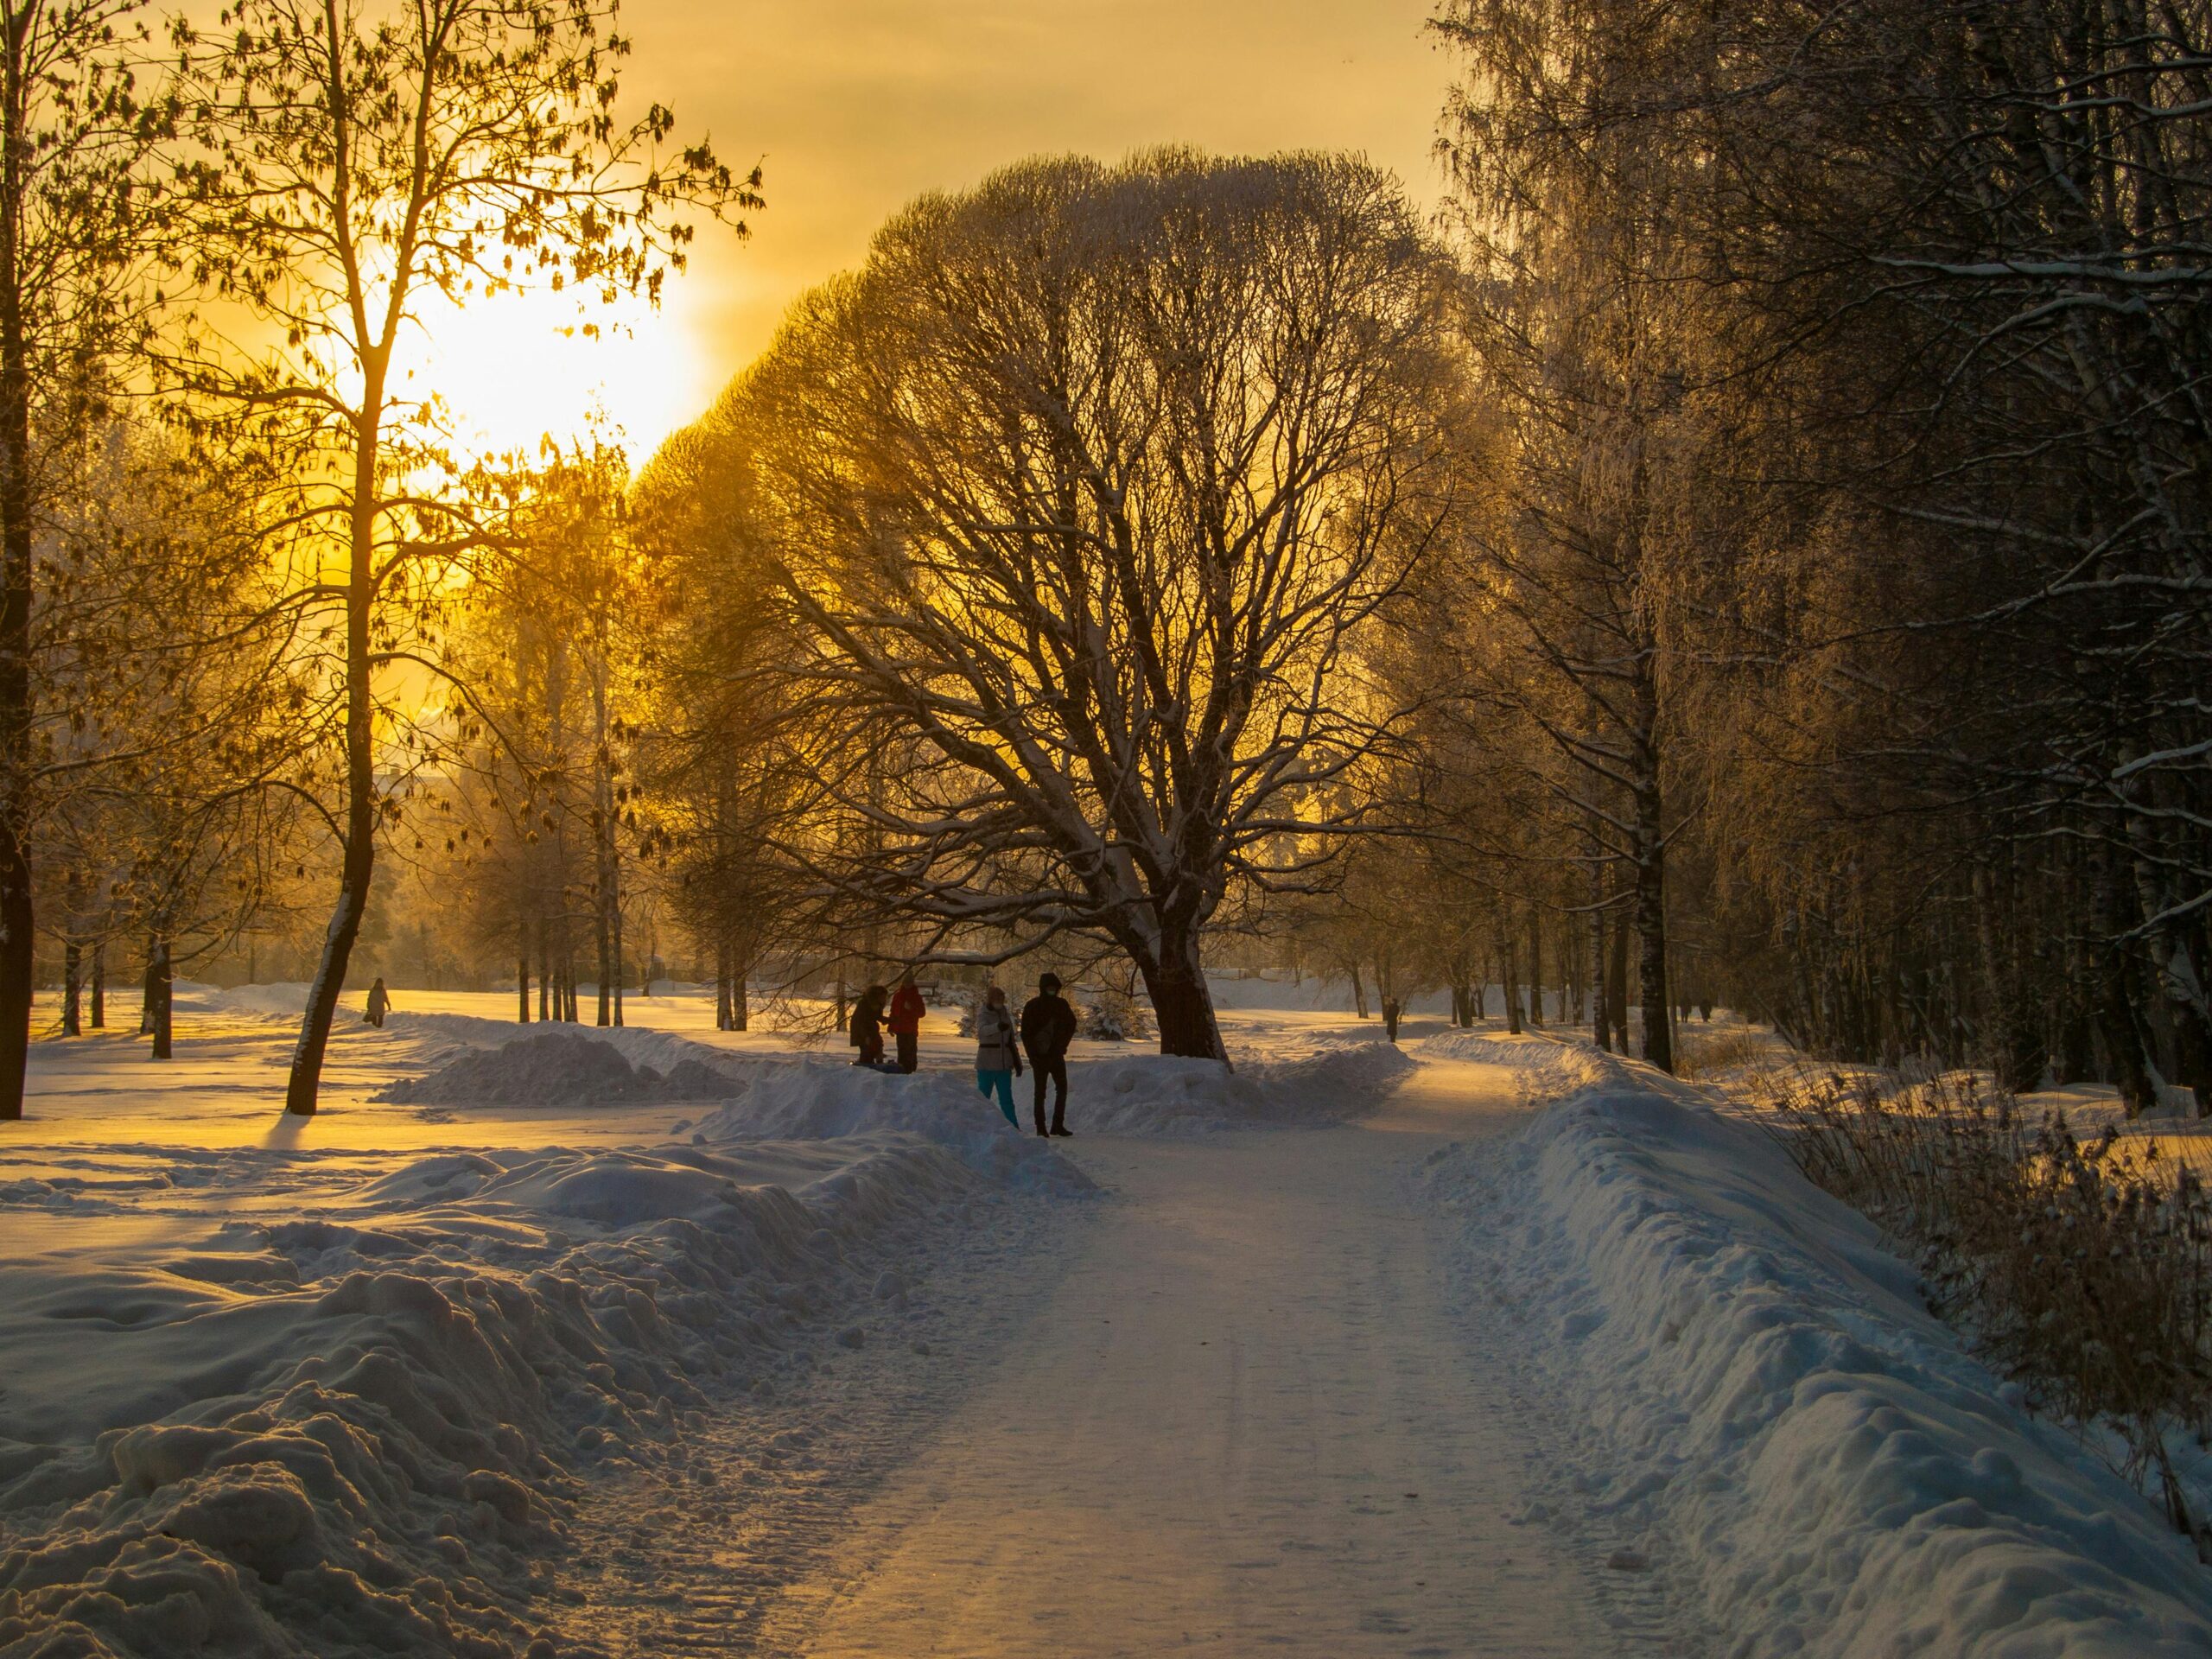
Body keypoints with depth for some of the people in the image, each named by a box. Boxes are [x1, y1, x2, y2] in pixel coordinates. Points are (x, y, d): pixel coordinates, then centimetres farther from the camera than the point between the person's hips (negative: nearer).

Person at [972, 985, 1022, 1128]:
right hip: (986, 1064, -5)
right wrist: (998, 1027, -48)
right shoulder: (983, 1014, -6)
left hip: (1004, 1064, 5)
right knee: (983, 1099, -1)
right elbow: (983, 1030, -28)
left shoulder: (1005, 1014, 11)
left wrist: (1017, 1062, 14)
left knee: (1007, 1099, 6)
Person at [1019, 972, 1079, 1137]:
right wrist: (1033, 1054, -11)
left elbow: (1071, 1025, 13)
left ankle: (1058, 1125, 8)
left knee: (1062, 1088, 2)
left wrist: (1062, 1046, 3)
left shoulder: (1061, 1004, 4)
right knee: (1040, 1091, 1)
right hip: (1039, 1055, -4)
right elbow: (1025, 1032, -6)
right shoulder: (1032, 1006, -7)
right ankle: (1041, 1127, 5)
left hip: (1056, 1054, 4)